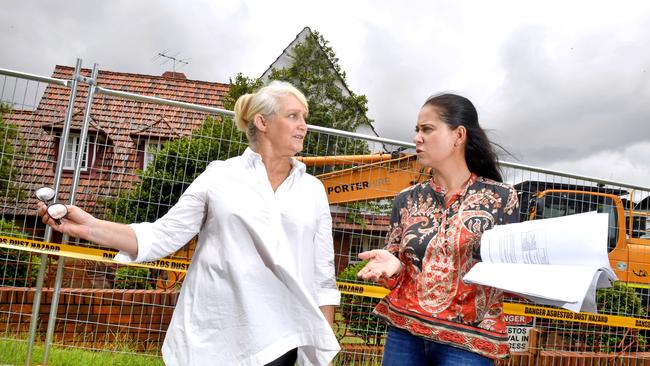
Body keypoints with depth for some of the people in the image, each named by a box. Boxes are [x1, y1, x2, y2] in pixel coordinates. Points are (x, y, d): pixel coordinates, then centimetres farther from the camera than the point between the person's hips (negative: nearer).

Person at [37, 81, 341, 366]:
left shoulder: (312, 190, 6)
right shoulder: (219, 177, 1)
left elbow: (323, 275, 6)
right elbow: (164, 236, 1)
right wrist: (89, 227, -11)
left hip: (276, 339, 1)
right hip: (211, 335, 0)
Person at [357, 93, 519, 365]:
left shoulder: (500, 197, -2)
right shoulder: (407, 200, 5)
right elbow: (395, 272, 8)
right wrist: (392, 266, -13)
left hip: (467, 341, -3)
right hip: (405, 333, 3)